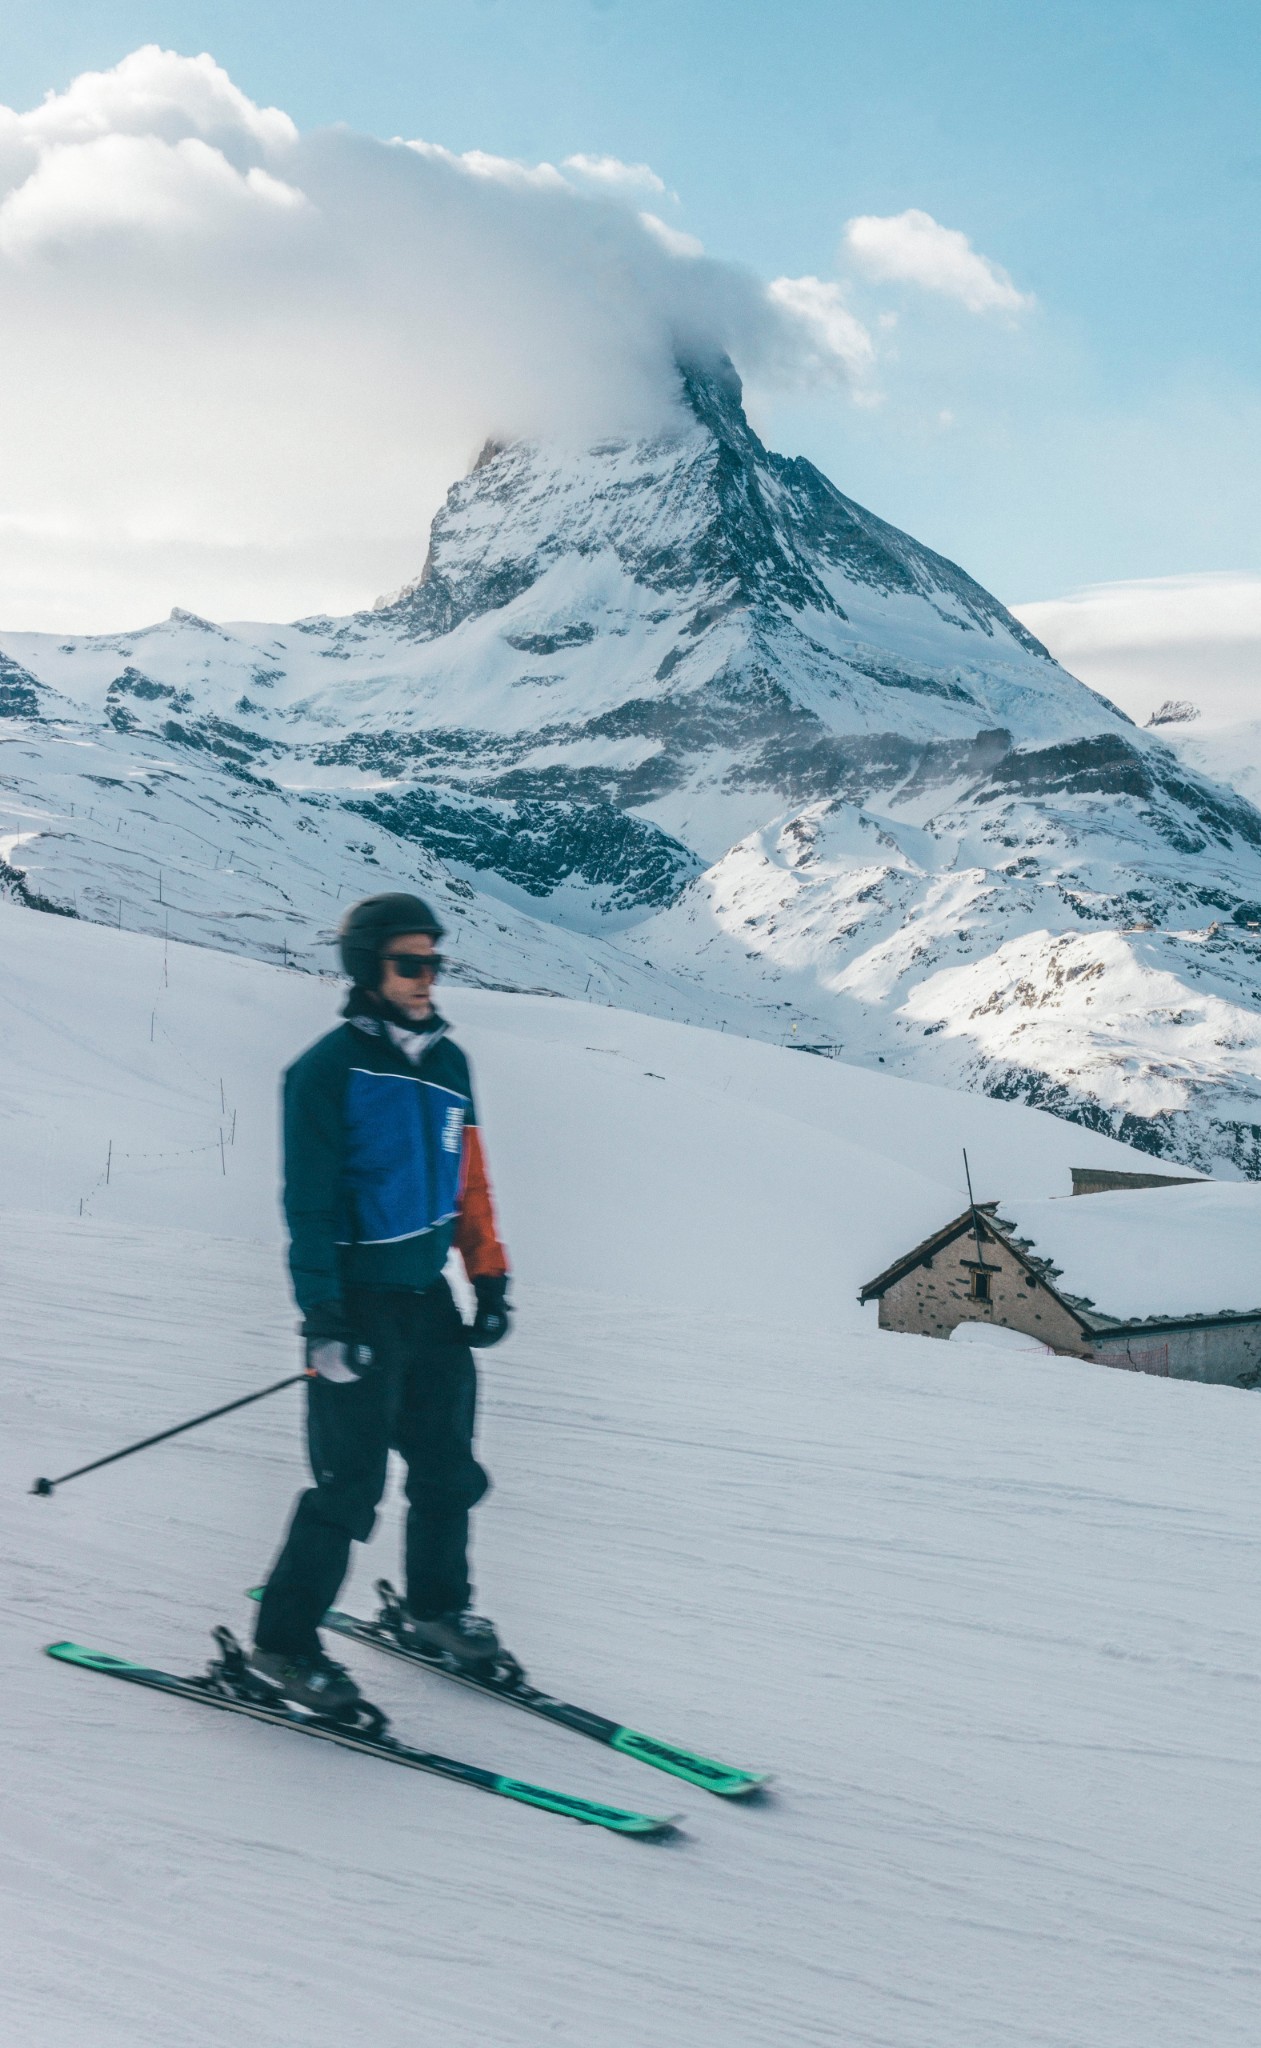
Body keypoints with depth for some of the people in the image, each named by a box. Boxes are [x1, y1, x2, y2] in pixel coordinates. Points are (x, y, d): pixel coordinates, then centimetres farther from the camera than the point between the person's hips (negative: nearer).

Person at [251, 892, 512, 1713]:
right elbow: (309, 1203, -13)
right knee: (351, 1485, -4)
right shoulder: (331, 1069, -11)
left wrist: (490, 1279, 12)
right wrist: (324, 1320, -17)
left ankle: (438, 1608, 34)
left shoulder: (447, 1061, 9)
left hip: (429, 1296, 6)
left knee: (448, 1469, 13)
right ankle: (283, 1643, 11)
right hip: (360, 1304, -6)